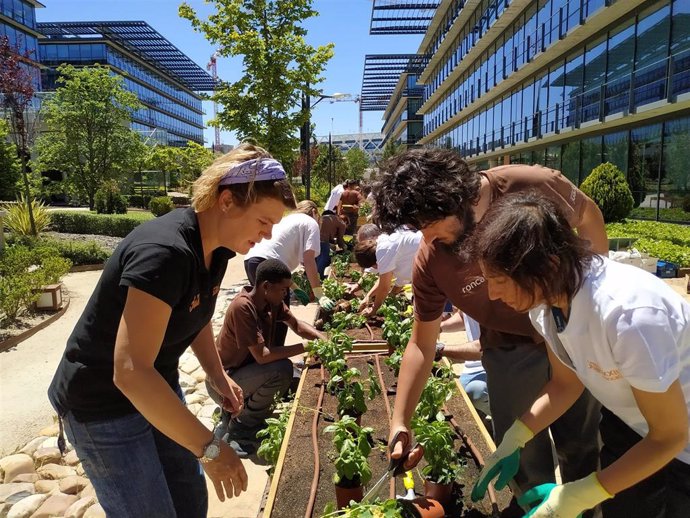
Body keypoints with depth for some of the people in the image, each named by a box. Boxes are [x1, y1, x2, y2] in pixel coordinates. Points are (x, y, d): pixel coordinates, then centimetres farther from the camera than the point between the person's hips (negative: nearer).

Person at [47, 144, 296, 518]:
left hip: (155, 389, 8)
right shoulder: (164, 253, -32)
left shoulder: (216, 247, -4)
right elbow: (130, 372, -36)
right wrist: (210, 448, -32)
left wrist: (217, 375, -1)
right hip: (103, 407, -8)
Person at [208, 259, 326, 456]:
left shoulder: (272, 301, -6)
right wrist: (305, 347, -27)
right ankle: (240, 429, -7)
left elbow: (296, 325, 5)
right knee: (281, 370, -28)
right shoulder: (242, 307, -30)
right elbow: (261, 355, -32)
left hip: (244, 370, 9)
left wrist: (321, 338, -13)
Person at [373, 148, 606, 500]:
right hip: (512, 350, 0)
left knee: (580, 444, 18)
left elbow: (588, 217, -4)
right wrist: (400, 422, -18)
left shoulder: (534, 186, -27)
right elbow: (421, 345, -12)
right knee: (525, 459, 7)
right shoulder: (429, 262, -24)